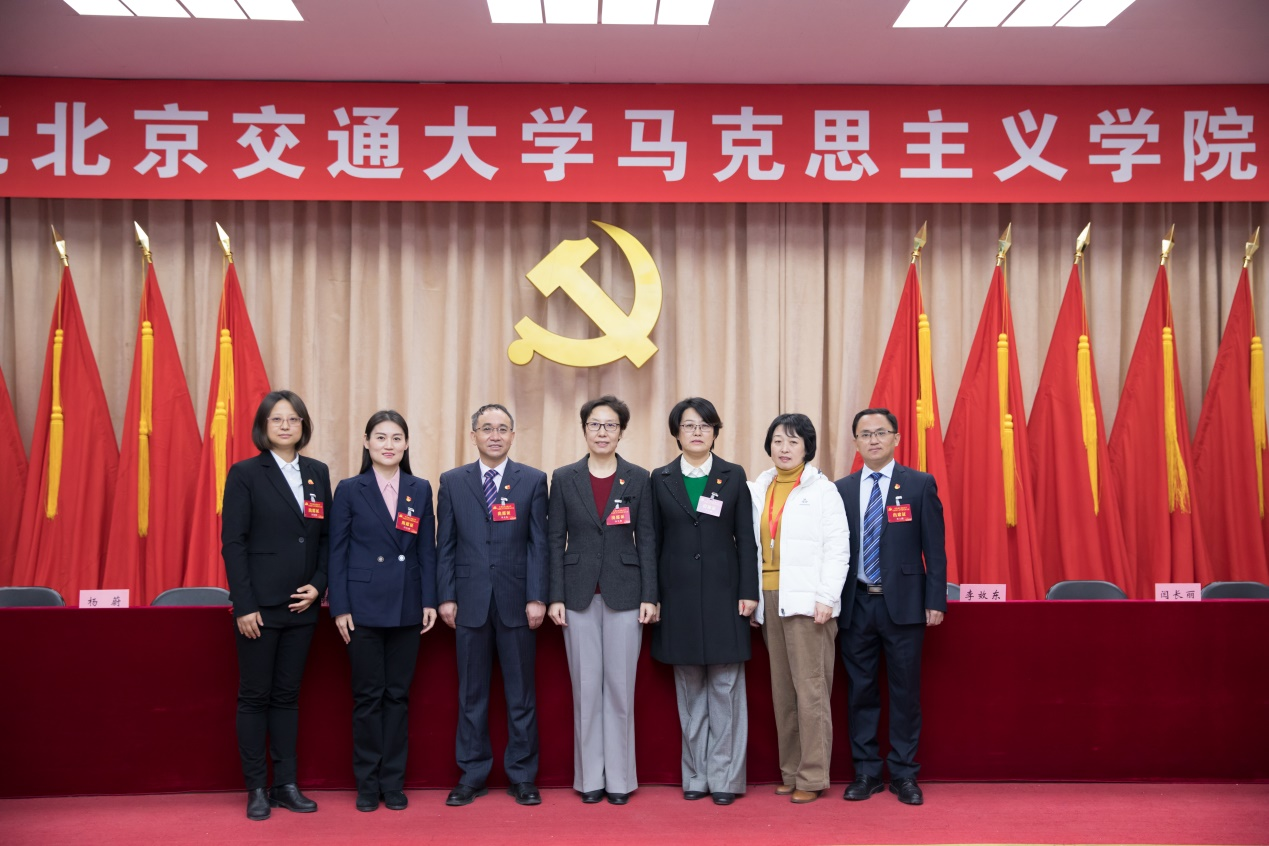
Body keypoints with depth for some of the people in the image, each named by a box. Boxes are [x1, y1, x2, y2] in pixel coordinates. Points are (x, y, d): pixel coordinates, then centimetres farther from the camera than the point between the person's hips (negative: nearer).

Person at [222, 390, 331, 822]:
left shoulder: (318, 473, 8)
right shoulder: (245, 473, -5)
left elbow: (327, 535, 11)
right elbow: (232, 542, -8)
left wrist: (318, 584, -3)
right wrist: (244, 605, -13)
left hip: (302, 605, 4)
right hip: (260, 604, -4)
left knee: (287, 695, 12)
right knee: (254, 696, 4)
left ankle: (286, 785, 19)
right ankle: (256, 789, 14)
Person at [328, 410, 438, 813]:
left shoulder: (420, 490, 6)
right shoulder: (349, 490, -1)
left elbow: (427, 550, 6)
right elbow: (337, 552, -1)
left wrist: (430, 601, 0)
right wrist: (340, 607, -7)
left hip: (407, 608, 2)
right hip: (364, 606, -2)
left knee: (398, 695, 8)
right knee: (368, 696, 4)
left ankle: (393, 782, 17)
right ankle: (367, 783, 16)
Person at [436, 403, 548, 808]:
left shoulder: (533, 480, 3)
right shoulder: (452, 481, 7)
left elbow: (538, 543, -1)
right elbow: (446, 544, 6)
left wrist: (537, 598, -7)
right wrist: (446, 597, 0)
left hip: (516, 602, -1)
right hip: (470, 601, 1)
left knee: (521, 694, 6)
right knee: (471, 694, 9)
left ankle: (522, 775, 17)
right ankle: (472, 775, 20)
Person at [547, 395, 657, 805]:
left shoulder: (638, 478, 3)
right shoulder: (564, 478, 4)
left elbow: (646, 539, 3)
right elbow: (555, 540, 3)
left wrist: (650, 597, -3)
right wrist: (555, 597, -3)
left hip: (624, 594, 0)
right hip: (580, 594, 0)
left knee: (620, 687, 3)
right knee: (586, 688, 5)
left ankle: (620, 777, 14)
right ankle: (590, 777, 16)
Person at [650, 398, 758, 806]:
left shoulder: (733, 475, 4)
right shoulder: (661, 479, 6)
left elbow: (746, 539, 2)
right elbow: (654, 541, 6)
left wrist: (748, 591, -4)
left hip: (723, 592, -1)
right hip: (679, 595, 1)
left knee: (725, 688, 1)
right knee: (689, 689, 7)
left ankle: (725, 777, 9)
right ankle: (696, 775, 16)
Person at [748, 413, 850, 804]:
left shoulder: (822, 490, -1)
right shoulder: (759, 489, 13)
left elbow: (838, 548, -6)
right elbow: (752, 546, 13)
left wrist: (826, 598, -13)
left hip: (807, 602, -5)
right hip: (769, 600, 5)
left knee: (810, 689, -6)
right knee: (782, 691, 9)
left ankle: (813, 776, 2)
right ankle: (791, 771, 17)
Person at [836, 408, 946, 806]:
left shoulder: (920, 484, 1)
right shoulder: (842, 489, 7)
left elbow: (934, 547, -1)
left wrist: (935, 601, -6)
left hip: (903, 603, -2)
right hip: (856, 604, 2)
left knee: (905, 691, 4)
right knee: (860, 691, 8)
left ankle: (904, 774, 16)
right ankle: (866, 771, 19)